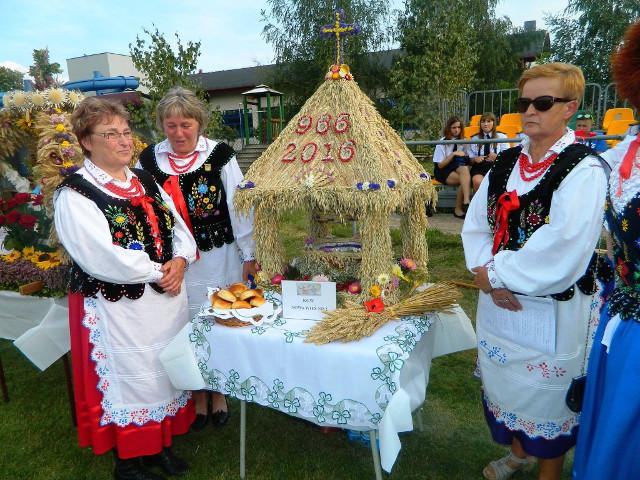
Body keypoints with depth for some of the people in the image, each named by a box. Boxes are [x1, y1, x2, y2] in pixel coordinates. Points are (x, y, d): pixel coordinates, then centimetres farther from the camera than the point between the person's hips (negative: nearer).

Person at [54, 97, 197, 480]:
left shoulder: (144, 180, 9)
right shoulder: (74, 195, -12)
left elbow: (179, 226, 8)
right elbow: (103, 257, -21)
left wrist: (179, 261, -11)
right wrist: (157, 272, -15)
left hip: (167, 297, 7)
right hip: (118, 307, -6)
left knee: (166, 371, 17)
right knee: (131, 377, 8)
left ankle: (160, 444, 39)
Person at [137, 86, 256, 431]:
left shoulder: (220, 155, -6)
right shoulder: (149, 160, 2)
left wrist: (248, 254, -2)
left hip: (218, 257, -2)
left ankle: (219, 393, 32)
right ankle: (197, 397, 30)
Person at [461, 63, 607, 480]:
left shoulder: (584, 170, -15)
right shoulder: (506, 163, 5)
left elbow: (561, 255, -24)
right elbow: (476, 223, 2)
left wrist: (494, 274, -17)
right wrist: (488, 275, -12)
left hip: (550, 309, -6)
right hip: (498, 302, 6)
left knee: (546, 393, 12)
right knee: (508, 382, 23)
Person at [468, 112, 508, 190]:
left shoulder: (502, 137, 16)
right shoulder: (474, 139, 19)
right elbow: (470, 160, 15)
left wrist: (497, 157, -14)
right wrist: (475, 159, -8)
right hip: (479, 167, 1)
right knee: (477, 181, -34)